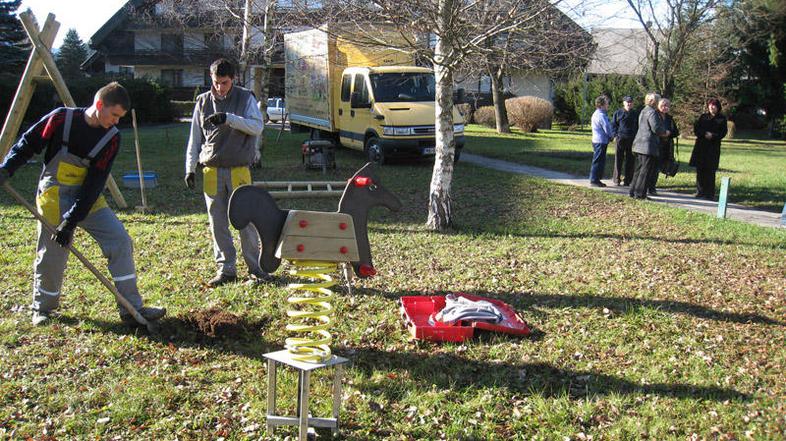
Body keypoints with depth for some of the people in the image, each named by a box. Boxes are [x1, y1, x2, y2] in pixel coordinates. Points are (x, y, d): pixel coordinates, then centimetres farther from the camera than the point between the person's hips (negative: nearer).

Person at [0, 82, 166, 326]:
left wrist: (72, 220, -19)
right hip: (54, 197, -3)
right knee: (51, 256, -1)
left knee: (120, 241, -9)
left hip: (88, 198, 3)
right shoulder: (61, 119, -14)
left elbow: (95, 183, -13)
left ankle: (132, 308, -4)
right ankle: (42, 309, 26)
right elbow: (27, 144, -2)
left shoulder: (111, 138, -9)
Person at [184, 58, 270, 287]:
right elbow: (195, 138, 14)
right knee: (218, 223, 5)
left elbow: (257, 126, -12)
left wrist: (228, 118, -23)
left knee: (246, 220, -2)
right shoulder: (203, 101, 10)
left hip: (239, 170, -3)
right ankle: (226, 269, 13)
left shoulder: (245, 98, 2)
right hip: (211, 171, 3)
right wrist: (190, 168, 7)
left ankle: (255, 267, 9)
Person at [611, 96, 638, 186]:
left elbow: (638, 126, 14)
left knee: (630, 160, 2)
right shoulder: (618, 113, 6)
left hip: (632, 140, 2)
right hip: (621, 138, -1)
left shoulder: (635, 114, 10)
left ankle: (627, 180, 9)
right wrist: (617, 133, -4)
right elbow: (613, 124, 9)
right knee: (618, 159, 0)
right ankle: (617, 179, 8)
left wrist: (636, 136, 2)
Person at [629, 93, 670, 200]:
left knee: (639, 169, 15)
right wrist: (665, 133, -2)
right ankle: (640, 194, -3)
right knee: (646, 171, -4)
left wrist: (661, 133, 21)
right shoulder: (652, 112, -13)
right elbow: (655, 128, -21)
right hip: (648, 146, -9)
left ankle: (633, 191, 18)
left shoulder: (643, 111, 17)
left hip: (639, 145, 9)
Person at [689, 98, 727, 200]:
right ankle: (700, 191, 10)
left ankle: (709, 194, -2)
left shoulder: (722, 119, 3)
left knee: (710, 171, -6)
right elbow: (696, 129, 5)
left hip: (713, 147, -3)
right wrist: (705, 134, -11)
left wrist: (712, 136, -17)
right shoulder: (703, 116, 12)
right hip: (701, 146, 3)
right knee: (700, 169, 2)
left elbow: (723, 133, -2)